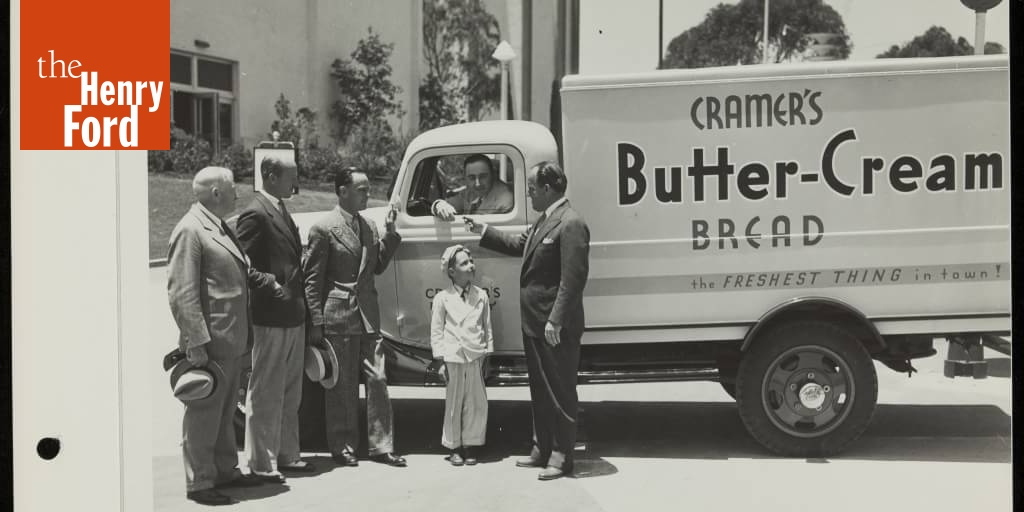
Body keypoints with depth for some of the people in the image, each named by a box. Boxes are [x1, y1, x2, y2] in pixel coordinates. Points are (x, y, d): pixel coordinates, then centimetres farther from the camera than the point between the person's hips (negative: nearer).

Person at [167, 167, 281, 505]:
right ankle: (199, 483, 12)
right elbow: (181, 293, -19)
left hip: (232, 342, 9)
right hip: (210, 344, -9)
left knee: (225, 412, 18)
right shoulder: (190, 231, -15)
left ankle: (225, 471, 30)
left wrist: (272, 283, 17)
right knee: (203, 414, 1)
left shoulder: (220, 228, 15)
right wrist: (196, 344, -22)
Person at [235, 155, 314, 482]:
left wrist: (301, 302, 15)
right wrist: (269, 285, -20)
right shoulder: (255, 215, -13)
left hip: (294, 316, 9)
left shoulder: (282, 212, 15)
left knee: (290, 394, 16)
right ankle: (262, 463, 11)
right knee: (266, 394, 1)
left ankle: (286, 455, 27)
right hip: (270, 317, -9)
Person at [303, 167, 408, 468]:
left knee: (377, 380, 5)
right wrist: (317, 323, -11)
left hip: (368, 316, 6)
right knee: (342, 385, 5)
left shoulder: (369, 227, 11)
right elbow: (312, 279, -8)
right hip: (337, 318, -5)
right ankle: (342, 446, 18)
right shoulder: (324, 228, -8)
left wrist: (390, 234, 3)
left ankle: (381, 446, 14)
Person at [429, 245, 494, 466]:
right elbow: (436, 332, 1)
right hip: (453, 359, -2)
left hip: (476, 358, 2)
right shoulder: (442, 298, 0)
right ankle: (454, 447, 17)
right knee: (454, 404, 5)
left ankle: (471, 445, 16)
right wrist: (440, 361, -3)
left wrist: (488, 355, 8)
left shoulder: (481, 296, 7)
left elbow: (488, 328, 11)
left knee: (477, 404, 4)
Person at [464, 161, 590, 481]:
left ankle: (561, 457, 12)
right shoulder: (545, 220, 13)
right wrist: (483, 232, 23)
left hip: (556, 328, -10)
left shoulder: (571, 224, -18)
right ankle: (542, 450, 29)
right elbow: (519, 245, 27)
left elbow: (573, 279, -22)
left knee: (560, 393, 2)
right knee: (540, 391, 18)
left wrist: (556, 321, -23)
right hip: (534, 323, 10)